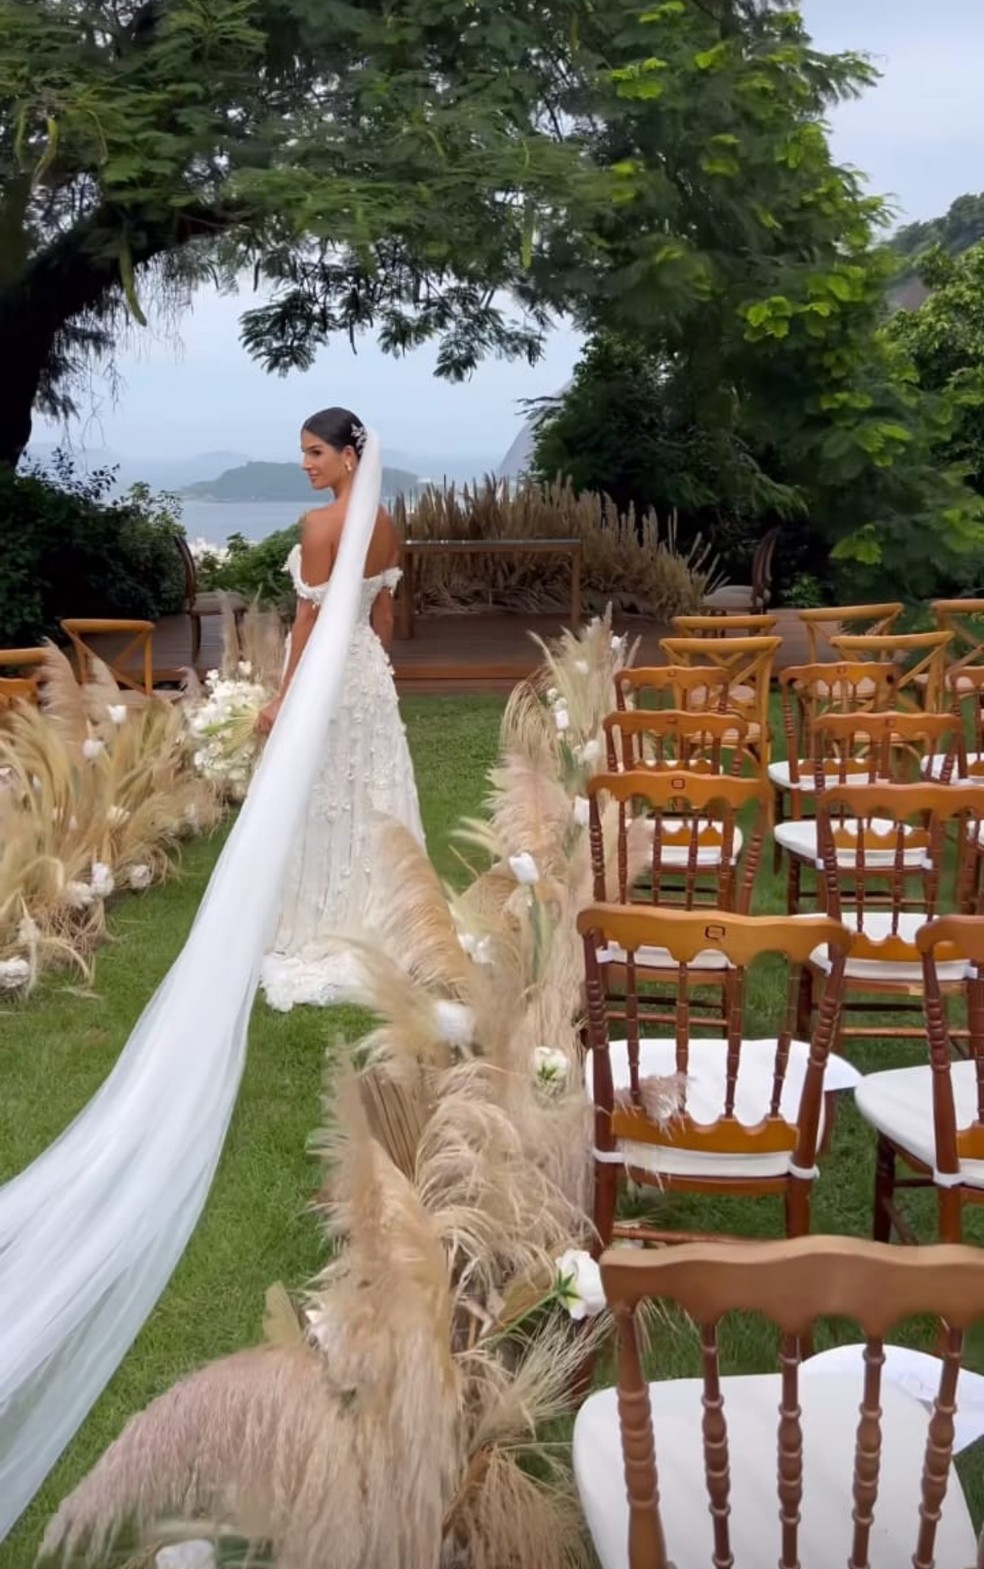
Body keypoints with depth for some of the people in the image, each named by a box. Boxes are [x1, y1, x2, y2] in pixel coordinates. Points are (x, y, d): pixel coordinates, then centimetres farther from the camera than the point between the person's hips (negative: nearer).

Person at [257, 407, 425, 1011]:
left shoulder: (321, 524, -18)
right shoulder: (387, 524, 5)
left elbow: (312, 618, -18)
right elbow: (385, 611, 11)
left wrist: (285, 695, -12)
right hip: (372, 671, 8)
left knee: (322, 807, 2)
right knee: (371, 804, 14)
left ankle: (323, 941, 10)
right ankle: (375, 929, 23)